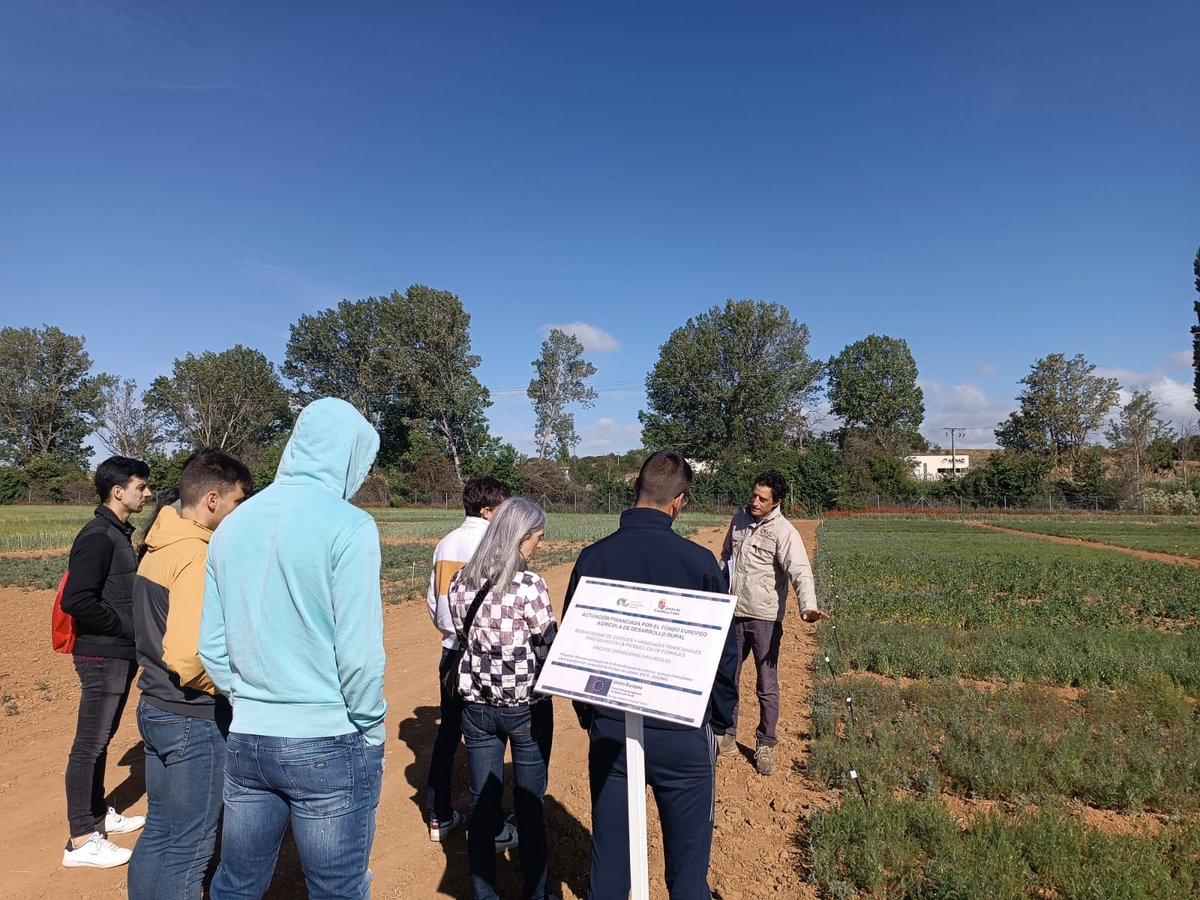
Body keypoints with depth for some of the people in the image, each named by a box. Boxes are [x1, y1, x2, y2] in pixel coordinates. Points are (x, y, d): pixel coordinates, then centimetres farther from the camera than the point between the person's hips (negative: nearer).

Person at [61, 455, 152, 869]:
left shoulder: (118, 533, 12)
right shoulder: (98, 536, -18)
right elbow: (75, 599, -25)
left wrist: (133, 628, 8)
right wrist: (125, 627, -17)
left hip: (120, 653, 9)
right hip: (102, 655, -9)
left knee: (101, 738, 20)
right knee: (90, 744, 0)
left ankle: (98, 814, 34)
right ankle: (81, 841, 10)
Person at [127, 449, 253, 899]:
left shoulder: (158, 548, 7)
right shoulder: (196, 556, -22)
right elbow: (188, 658, -28)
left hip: (155, 708, 9)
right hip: (195, 720, -9)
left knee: (159, 831, 21)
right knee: (189, 847, 6)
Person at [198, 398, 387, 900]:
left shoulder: (233, 525, 3)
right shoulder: (347, 525, -15)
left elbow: (211, 645, 6)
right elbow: (359, 654, -17)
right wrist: (370, 733, -3)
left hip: (244, 740, 6)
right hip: (326, 746, -5)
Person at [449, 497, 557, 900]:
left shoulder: (460, 583, -3)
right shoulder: (529, 585, -20)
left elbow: (464, 638, 7)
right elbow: (548, 651, -13)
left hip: (477, 704, 5)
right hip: (526, 707, -4)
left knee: (482, 805, 15)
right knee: (530, 807, 12)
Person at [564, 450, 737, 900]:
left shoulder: (593, 557, -6)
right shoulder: (698, 560, -13)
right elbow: (724, 652, -5)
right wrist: (719, 722, 10)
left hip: (610, 730, 2)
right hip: (683, 735, -2)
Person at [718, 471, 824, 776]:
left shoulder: (784, 532, -15)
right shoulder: (739, 519, 4)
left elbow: (800, 572, -27)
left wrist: (807, 607, -43)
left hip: (765, 619, -5)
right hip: (733, 614, 5)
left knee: (767, 687, 5)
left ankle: (765, 745, 23)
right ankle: (727, 737, 31)